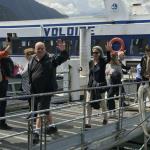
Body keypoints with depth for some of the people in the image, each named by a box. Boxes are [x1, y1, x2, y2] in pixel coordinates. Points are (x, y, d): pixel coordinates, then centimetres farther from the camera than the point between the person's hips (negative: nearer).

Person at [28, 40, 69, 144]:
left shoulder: (51, 59, -6)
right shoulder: (32, 61, 8)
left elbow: (64, 57, -16)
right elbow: (29, 76, 11)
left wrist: (63, 51, -37)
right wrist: (31, 89, 8)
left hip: (47, 90, -6)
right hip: (35, 91, 6)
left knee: (41, 110, -11)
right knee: (45, 109, 20)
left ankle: (37, 132, -11)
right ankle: (51, 126, 37)